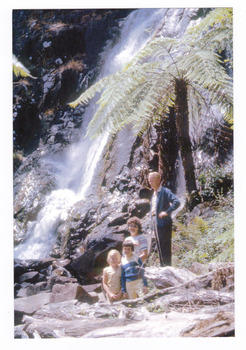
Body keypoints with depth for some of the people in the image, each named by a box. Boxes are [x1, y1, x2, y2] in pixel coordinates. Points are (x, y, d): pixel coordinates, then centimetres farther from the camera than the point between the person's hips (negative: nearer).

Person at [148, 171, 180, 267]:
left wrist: (167, 212, -24)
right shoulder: (154, 193, 15)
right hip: (156, 222, 9)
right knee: (160, 246, 14)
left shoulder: (165, 191, -13)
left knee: (165, 246, -5)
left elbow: (177, 202, -25)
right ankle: (162, 266, 22)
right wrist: (153, 214, 12)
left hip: (164, 222, -9)